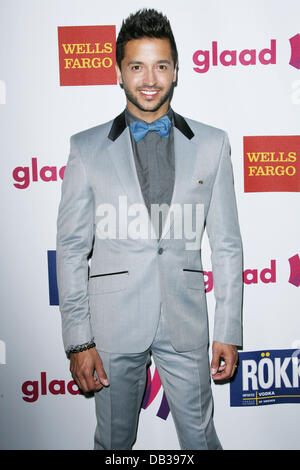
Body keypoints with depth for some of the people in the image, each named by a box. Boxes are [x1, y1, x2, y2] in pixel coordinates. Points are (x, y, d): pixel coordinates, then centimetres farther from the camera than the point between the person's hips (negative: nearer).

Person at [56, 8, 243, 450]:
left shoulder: (211, 144, 2)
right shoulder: (87, 148, -1)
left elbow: (227, 245, 3)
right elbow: (72, 249, -1)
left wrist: (228, 332, 0)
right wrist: (78, 340, -5)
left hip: (186, 323, 1)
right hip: (114, 326, 0)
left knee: (200, 439, 14)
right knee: (113, 441, 17)